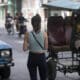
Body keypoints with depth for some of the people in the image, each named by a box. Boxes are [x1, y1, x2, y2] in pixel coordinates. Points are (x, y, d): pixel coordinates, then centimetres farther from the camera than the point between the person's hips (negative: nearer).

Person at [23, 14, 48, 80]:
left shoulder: (28, 34, -10)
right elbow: (46, 47, -4)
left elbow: (25, 48, -10)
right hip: (41, 57, 0)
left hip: (32, 57, 1)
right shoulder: (44, 34, -10)